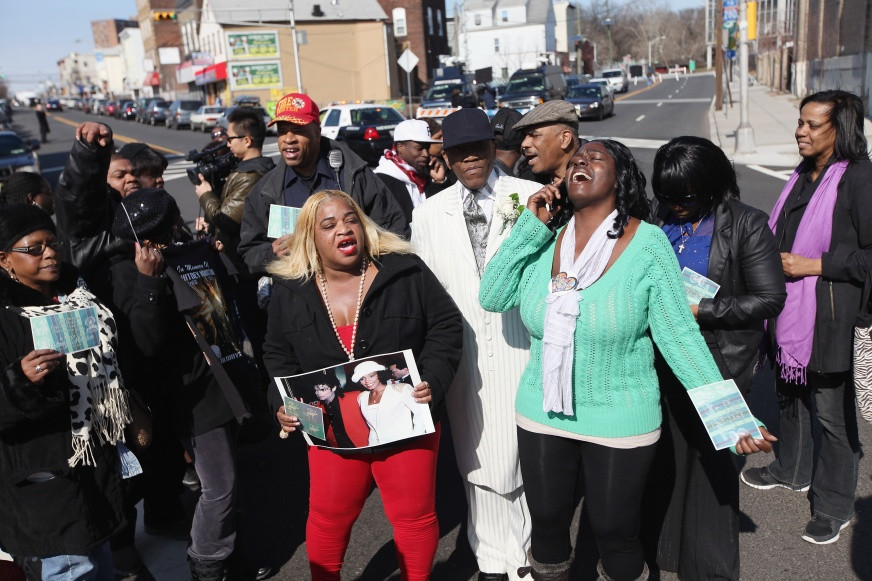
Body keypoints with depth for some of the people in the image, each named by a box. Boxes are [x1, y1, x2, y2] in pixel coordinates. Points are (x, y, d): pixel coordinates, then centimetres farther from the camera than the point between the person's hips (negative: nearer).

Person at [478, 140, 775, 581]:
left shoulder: (647, 243, -13)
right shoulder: (546, 241, -1)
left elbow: (679, 337, -12)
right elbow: (492, 297, -7)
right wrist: (531, 226, -12)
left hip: (619, 422, -3)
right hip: (541, 414, 4)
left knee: (614, 532, 12)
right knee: (546, 524, 18)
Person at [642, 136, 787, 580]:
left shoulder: (746, 226, -10)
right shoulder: (659, 220, 1)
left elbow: (770, 299, -11)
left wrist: (700, 310, -18)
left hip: (717, 363, -3)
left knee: (709, 460, 8)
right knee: (665, 453, 14)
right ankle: (661, 545, 36)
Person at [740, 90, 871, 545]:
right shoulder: (803, 176, 11)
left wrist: (812, 265, -18)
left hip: (829, 315, -8)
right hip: (788, 307, 8)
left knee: (830, 408, 2)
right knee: (788, 392, 21)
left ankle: (834, 506, 19)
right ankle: (793, 469, 42)